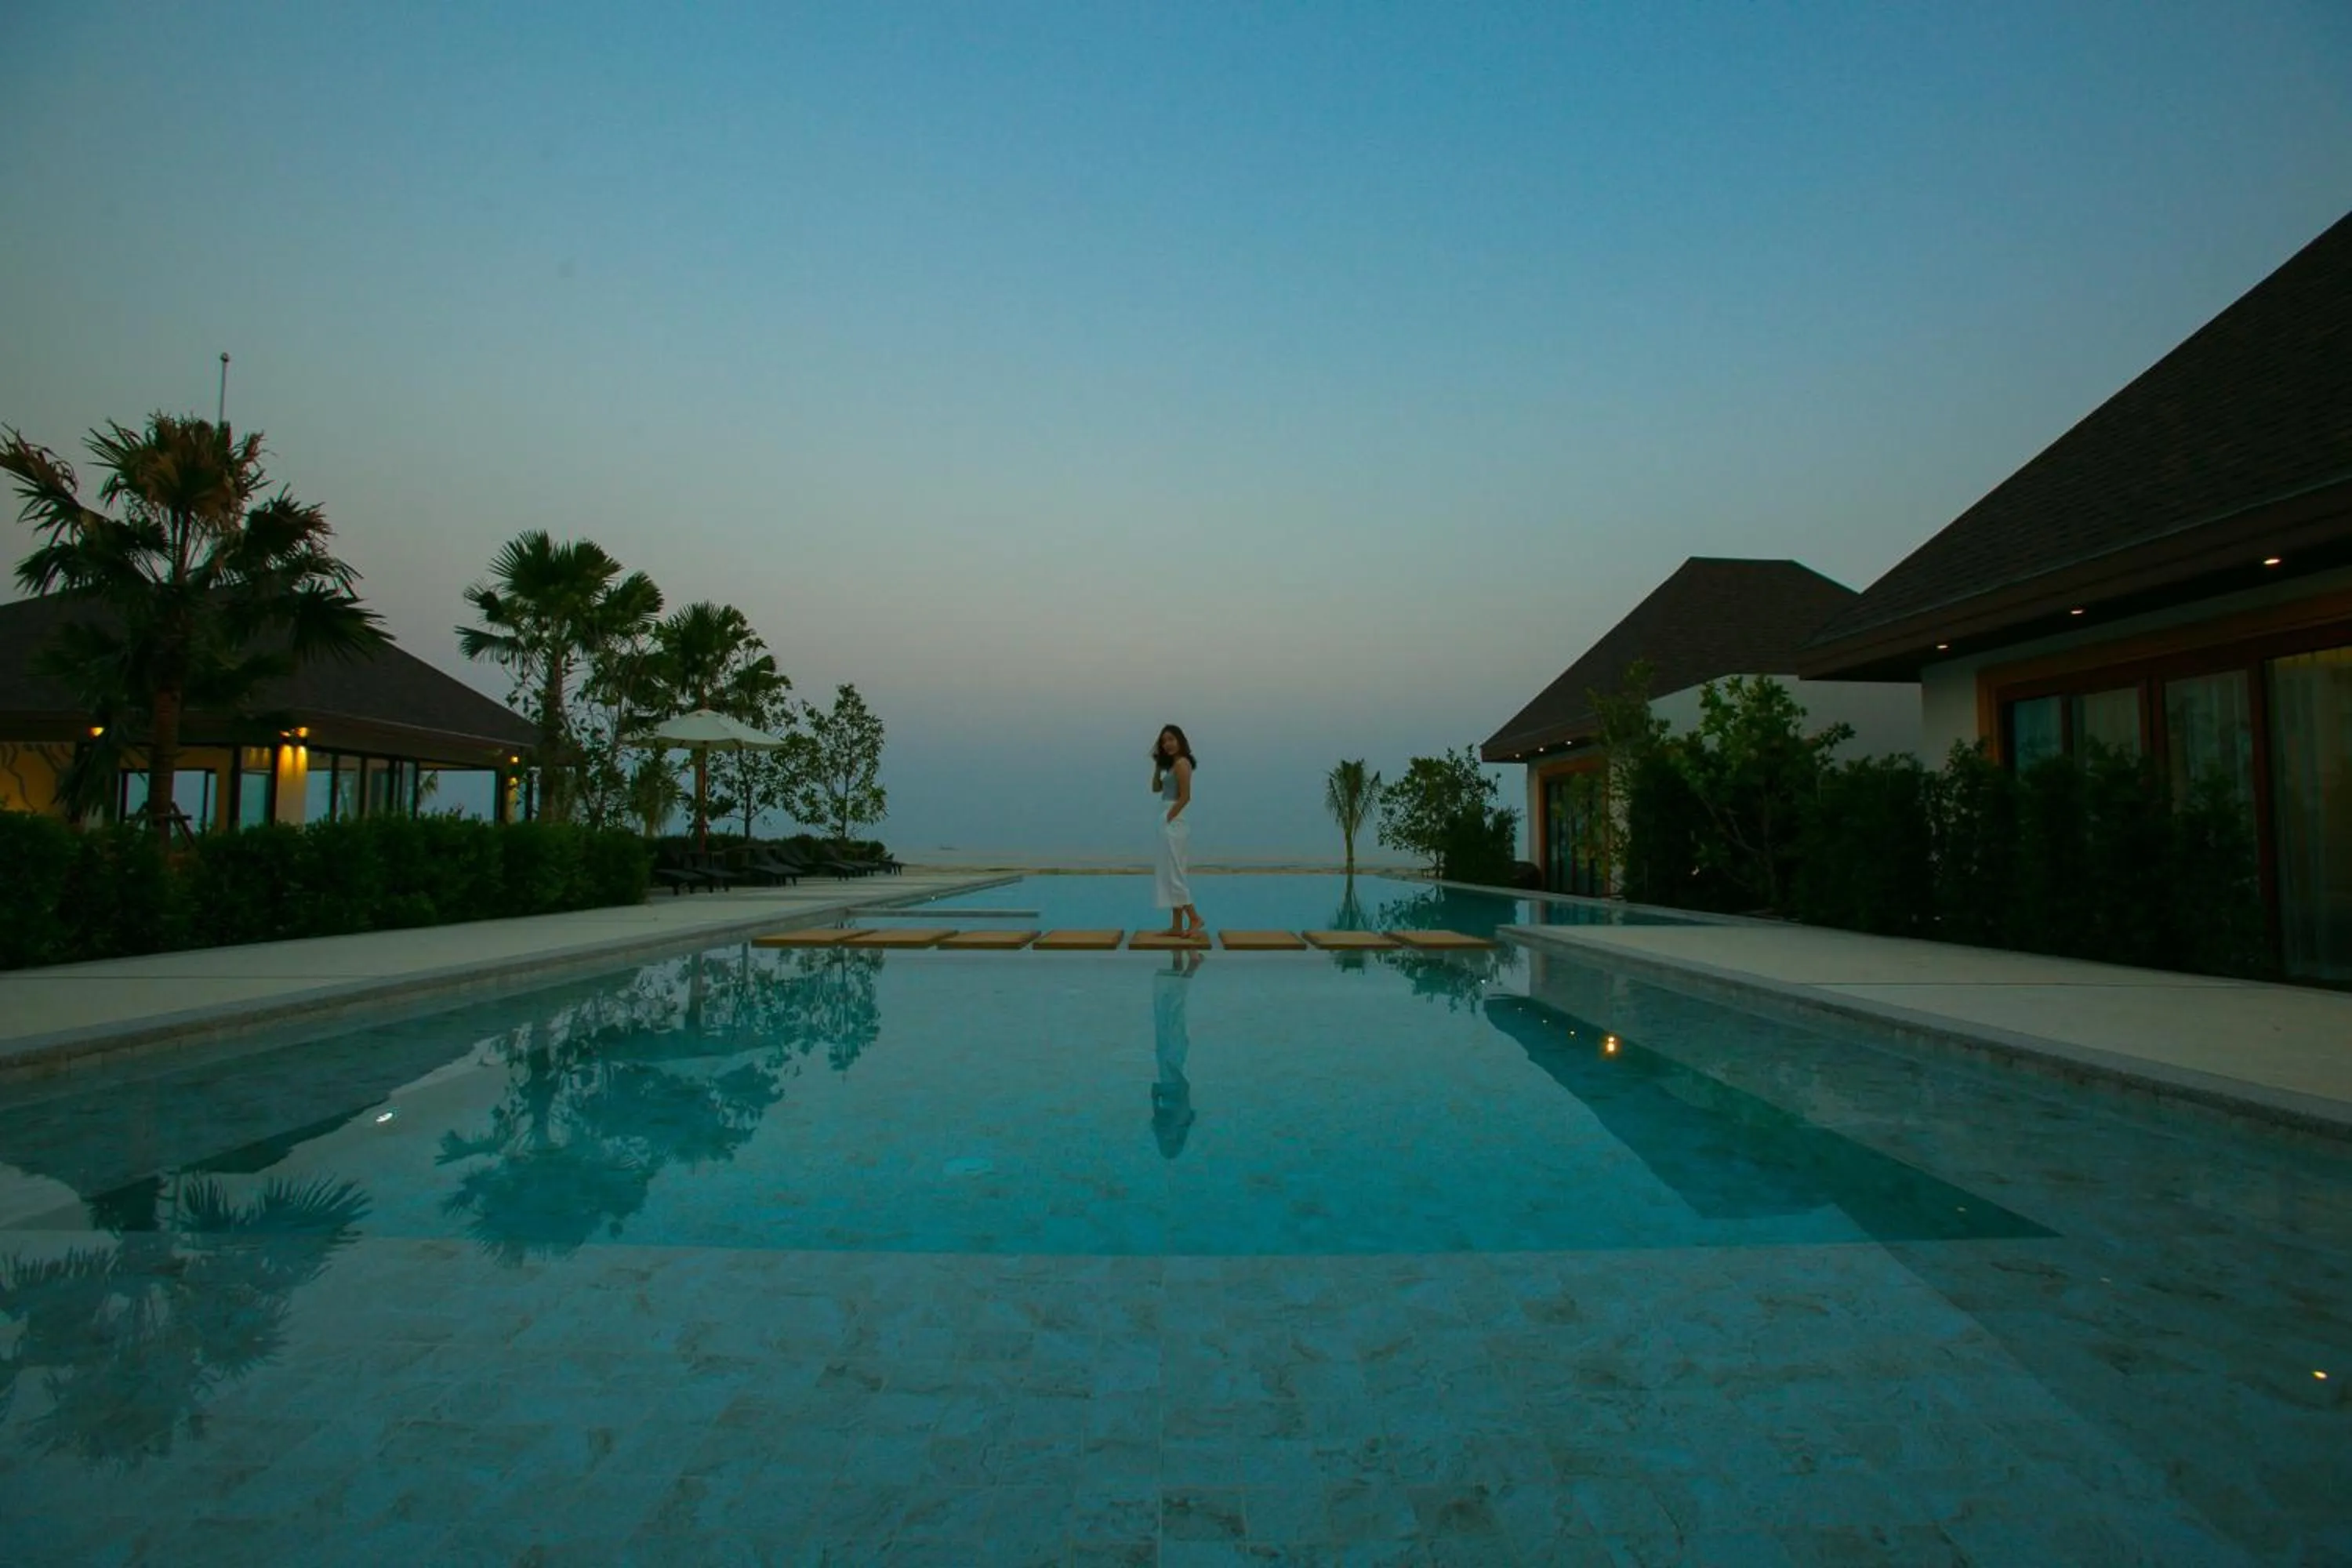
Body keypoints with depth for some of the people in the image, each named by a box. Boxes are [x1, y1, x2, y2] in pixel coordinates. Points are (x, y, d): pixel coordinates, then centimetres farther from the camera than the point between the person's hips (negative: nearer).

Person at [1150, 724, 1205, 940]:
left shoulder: (1181, 763, -11)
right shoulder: (1171, 764, 17)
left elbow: (1185, 797, -18)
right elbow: (1156, 788, 19)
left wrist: (1169, 817, -17)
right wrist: (1158, 765, 10)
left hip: (1174, 822, -10)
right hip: (1169, 823, 10)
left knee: (1173, 873, -9)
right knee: (1169, 873, 9)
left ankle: (1195, 919, -7)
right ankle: (1177, 926, 11)